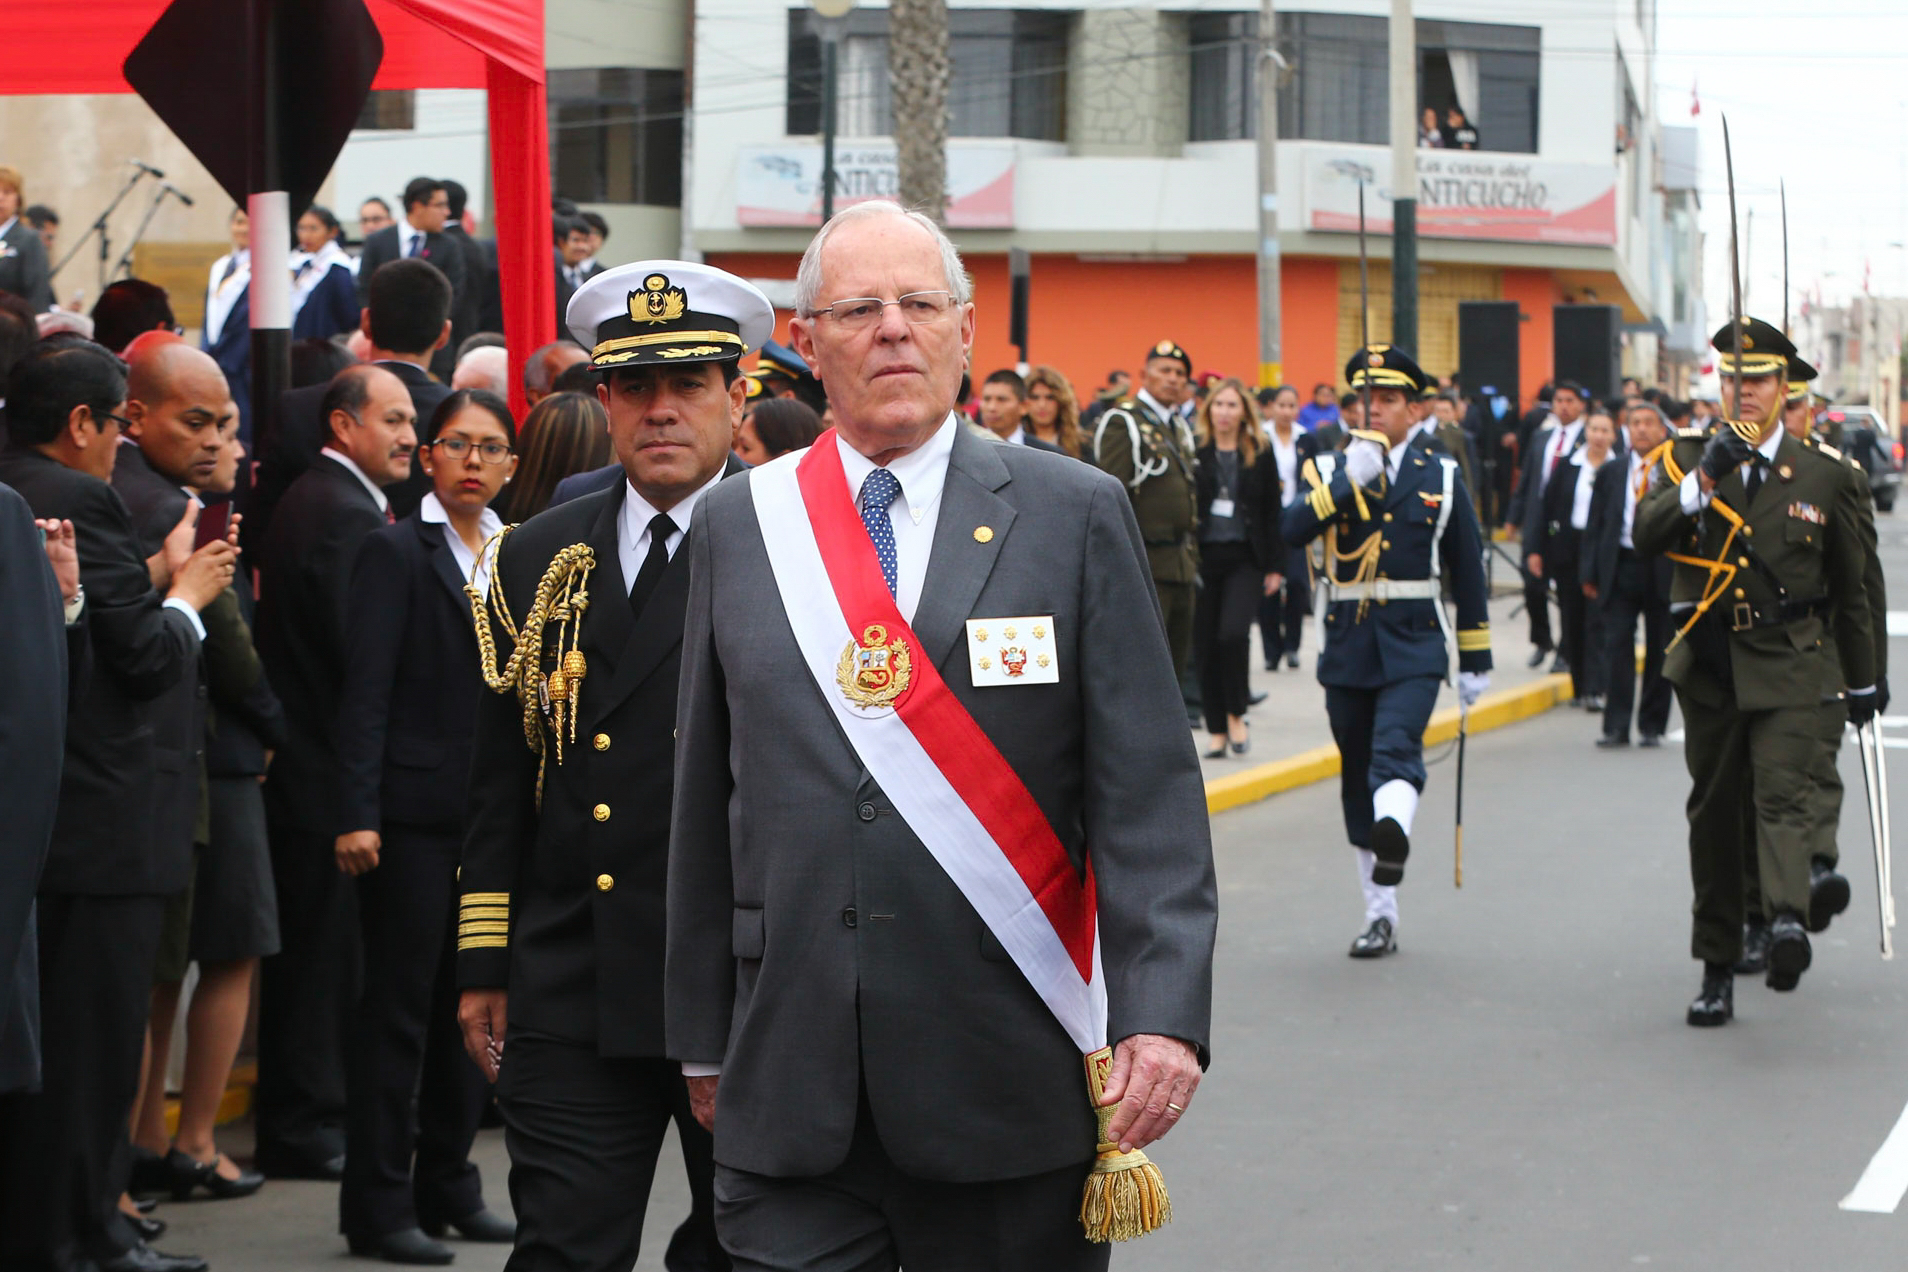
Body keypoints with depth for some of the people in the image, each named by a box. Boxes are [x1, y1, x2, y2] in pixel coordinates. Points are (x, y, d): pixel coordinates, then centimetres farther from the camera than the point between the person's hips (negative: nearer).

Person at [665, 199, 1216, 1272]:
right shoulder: (737, 524, 8)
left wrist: (1165, 1012, -15)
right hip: (791, 1093, 2)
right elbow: (706, 800, 12)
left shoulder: (1076, 515, 1)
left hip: (1007, 1091, -2)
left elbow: (1148, 790, -4)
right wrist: (704, 1035, 12)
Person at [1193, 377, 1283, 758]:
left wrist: (1275, 567, 3)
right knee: (1205, 645, 3)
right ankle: (1218, 732, 13)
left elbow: (1272, 513, 7)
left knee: (1233, 633, -19)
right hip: (1202, 558, 1)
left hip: (1245, 559, -1)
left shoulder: (1261, 454, 5)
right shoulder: (1194, 452, 1)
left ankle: (1235, 714, 3)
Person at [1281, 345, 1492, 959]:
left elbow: (1467, 572, 9)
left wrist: (1476, 660, 9)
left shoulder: (1441, 477, 6)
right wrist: (1348, 481, -20)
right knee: (1358, 779, 7)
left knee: (1396, 746, -27)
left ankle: (1392, 836, -53)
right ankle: (1380, 913, 17)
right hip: (1347, 645, 2)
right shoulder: (1329, 469, 6)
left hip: (1413, 644, -2)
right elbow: (1292, 529, -13)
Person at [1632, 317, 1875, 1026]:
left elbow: (1850, 589, 13)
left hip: (1787, 667, -2)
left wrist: (1861, 682, 18)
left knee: (1782, 792, -21)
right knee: (1714, 813, 7)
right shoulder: (1687, 459, 6)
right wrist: (1705, 478, -25)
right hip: (1709, 666, 2)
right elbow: (1646, 534, -13)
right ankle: (1716, 967, 14)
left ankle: (1788, 920, -39)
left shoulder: (1823, 476, 4)